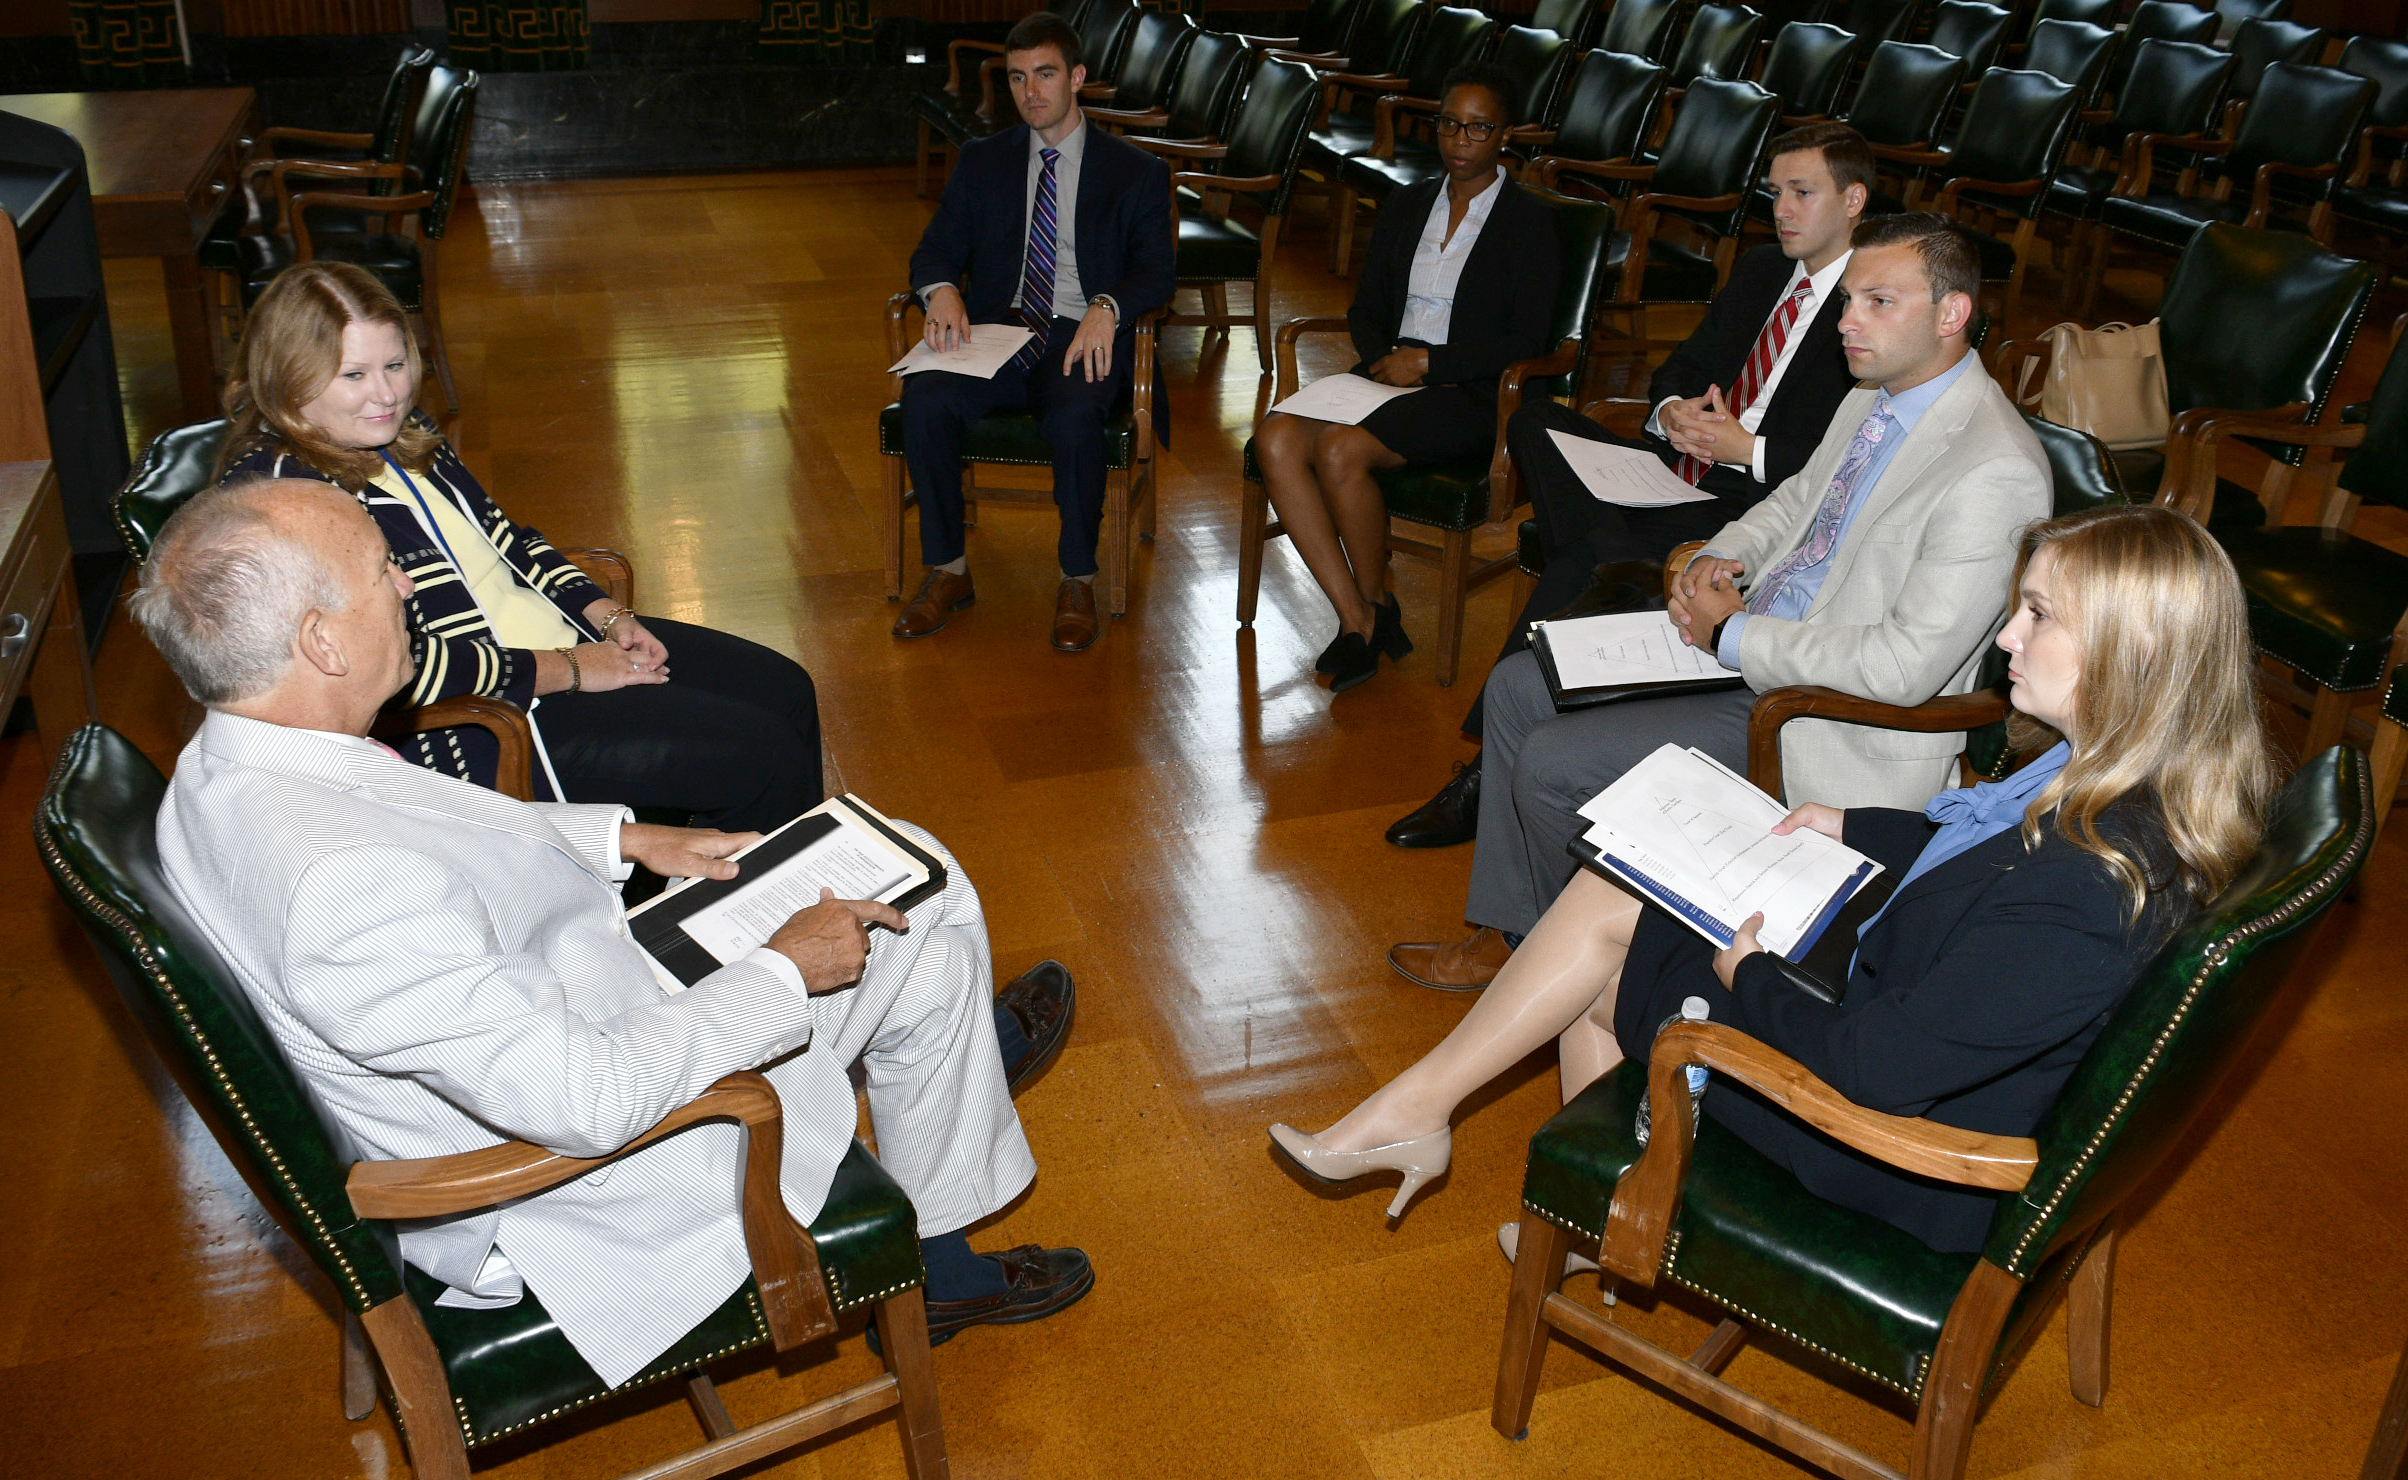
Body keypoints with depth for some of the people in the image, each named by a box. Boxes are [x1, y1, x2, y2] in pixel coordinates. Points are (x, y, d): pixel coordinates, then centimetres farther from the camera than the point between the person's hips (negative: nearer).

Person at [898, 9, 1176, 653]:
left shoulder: (1135, 171, 10)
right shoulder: (982, 161, 17)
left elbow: (1155, 269, -1)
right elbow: (936, 249, 11)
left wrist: (1107, 307, -24)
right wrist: (942, 290, -15)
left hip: (1083, 340, -2)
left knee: (1074, 417, -36)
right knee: (924, 398, -28)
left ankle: (1077, 581, -17)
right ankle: (947, 571, -12)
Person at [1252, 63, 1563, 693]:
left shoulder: (1528, 224, 1)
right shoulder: (1407, 205, 18)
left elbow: (1528, 343, -7)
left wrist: (1427, 363, -13)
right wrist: (1383, 357, -3)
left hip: (1471, 396, -6)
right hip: (1388, 375, 6)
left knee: (1342, 448, -32)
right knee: (1277, 439, -23)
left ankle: (1376, 605, -9)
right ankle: (1357, 618, -23)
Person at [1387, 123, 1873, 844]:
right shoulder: (1758, 269, 18)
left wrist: (1748, 449, -20)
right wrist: (1671, 410, -3)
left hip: (1752, 506, -8)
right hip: (1679, 466, 8)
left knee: (1574, 567, -27)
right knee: (1536, 420, -14)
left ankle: (1488, 772, -21)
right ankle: (1620, 572, -33)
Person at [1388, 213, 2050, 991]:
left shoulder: (1997, 473, -24)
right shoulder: (1871, 400, 5)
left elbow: (1906, 666, -27)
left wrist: (1733, 637, -19)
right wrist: (1718, 558, 1)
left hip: (1831, 727, -10)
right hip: (1743, 644, 10)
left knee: (1551, 764, -15)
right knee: (1518, 685, 7)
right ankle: (1506, 932, 16)